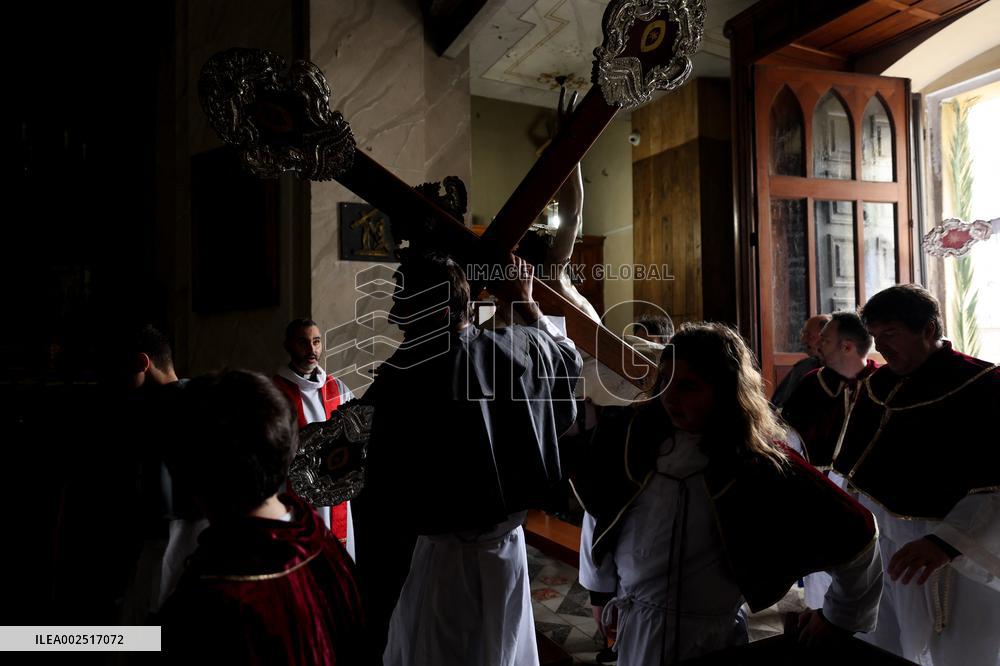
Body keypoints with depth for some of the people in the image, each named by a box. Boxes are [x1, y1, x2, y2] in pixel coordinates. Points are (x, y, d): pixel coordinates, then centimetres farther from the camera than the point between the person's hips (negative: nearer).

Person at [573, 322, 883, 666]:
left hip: (711, 637, -3)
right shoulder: (634, 433, -9)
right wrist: (600, 591, 10)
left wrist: (838, 618, 3)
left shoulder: (762, 461, -15)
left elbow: (854, 533, -7)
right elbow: (599, 511, 4)